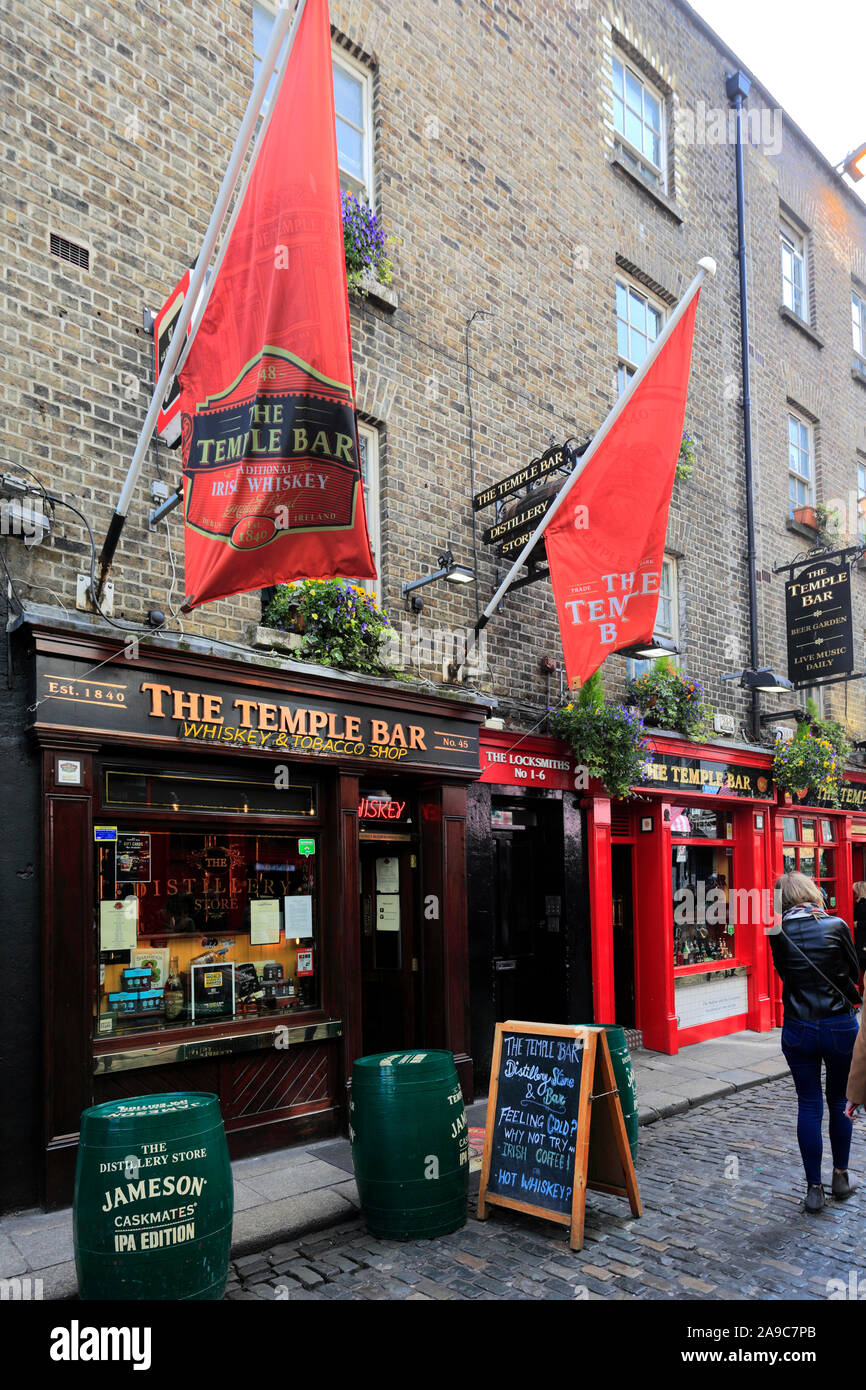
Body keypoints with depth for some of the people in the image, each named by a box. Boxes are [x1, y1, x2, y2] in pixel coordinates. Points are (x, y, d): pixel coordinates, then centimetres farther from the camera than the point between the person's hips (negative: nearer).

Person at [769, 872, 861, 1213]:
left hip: (798, 1029, 0)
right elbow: (854, 971, 3)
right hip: (841, 1026, 0)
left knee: (809, 1105, 8)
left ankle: (814, 1188, 12)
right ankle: (841, 1176, 30)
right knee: (839, 1101, 18)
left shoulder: (778, 934, -6)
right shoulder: (836, 925, -9)